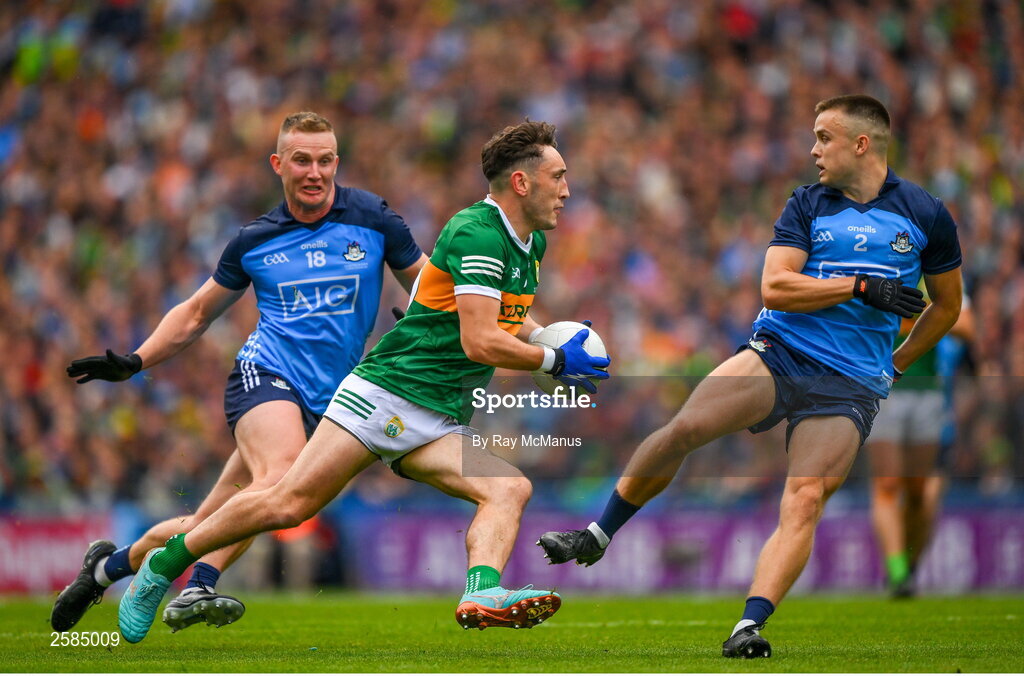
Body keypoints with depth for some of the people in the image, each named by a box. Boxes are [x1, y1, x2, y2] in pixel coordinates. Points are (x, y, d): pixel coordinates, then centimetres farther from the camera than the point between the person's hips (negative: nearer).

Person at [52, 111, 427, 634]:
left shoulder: (373, 219, 5)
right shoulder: (254, 240, 7)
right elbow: (197, 313, 20)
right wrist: (133, 363, 10)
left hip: (321, 402, 1)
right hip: (264, 375, -1)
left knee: (204, 529, -4)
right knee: (282, 475, -35)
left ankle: (108, 565, 16)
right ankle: (197, 590, -40)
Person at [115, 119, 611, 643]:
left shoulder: (532, 243, 15)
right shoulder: (477, 232, -14)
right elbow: (480, 343, -21)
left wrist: (549, 341, 17)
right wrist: (555, 360, -11)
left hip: (441, 425, 8)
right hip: (386, 396, -8)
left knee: (510, 489, -19)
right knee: (289, 503, -11)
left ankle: (482, 592, -44)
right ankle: (164, 564, 6)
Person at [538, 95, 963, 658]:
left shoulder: (925, 215, 7)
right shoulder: (806, 205, 9)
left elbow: (947, 303, 21)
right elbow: (774, 287, -5)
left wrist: (896, 364, 19)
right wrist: (861, 286, -11)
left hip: (849, 388, -1)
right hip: (778, 354, 1)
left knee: (804, 503, -20)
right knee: (683, 429, -21)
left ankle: (749, 627, -26)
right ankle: (598, 536, -5)